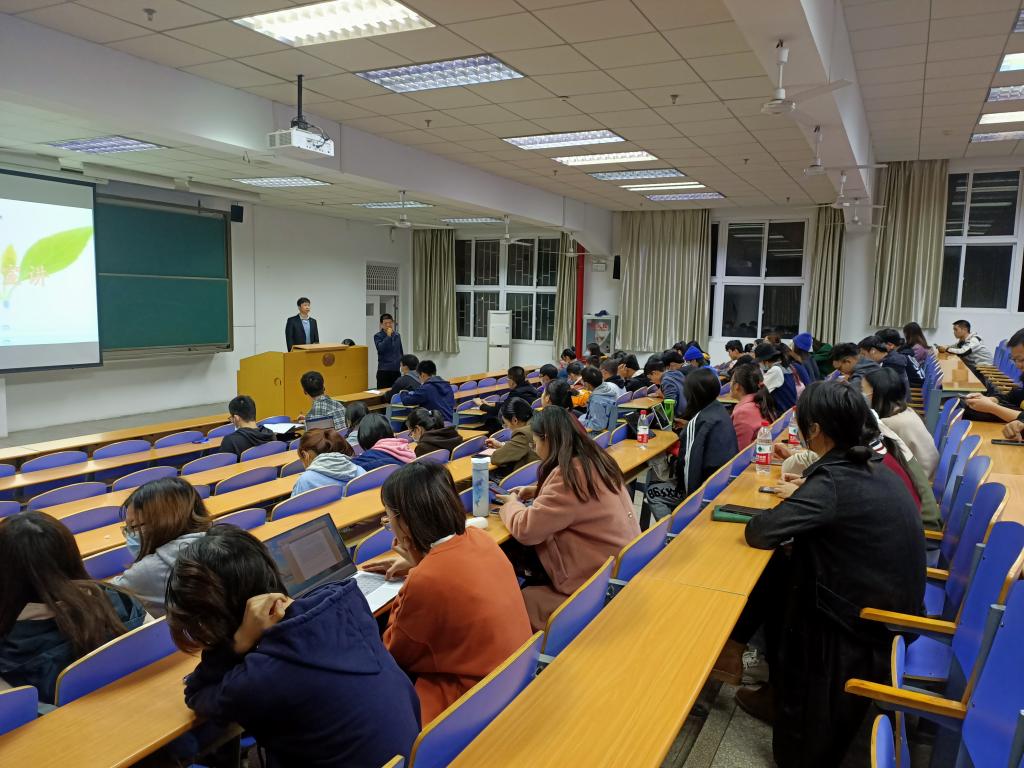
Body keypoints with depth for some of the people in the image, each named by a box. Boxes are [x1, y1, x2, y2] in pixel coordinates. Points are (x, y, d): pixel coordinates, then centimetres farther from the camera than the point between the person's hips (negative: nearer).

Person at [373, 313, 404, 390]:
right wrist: (388, 336, -21)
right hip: (384, 370, -4)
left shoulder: (397, 335, 11)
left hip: (397, 370, 4)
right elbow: (380, 348, -21)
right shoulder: (377, 336, -2)